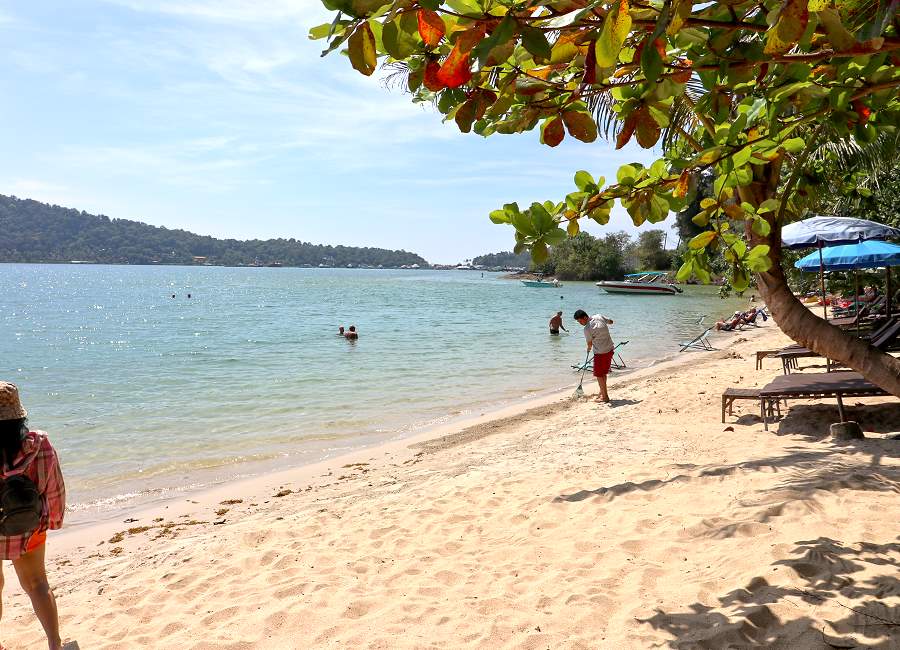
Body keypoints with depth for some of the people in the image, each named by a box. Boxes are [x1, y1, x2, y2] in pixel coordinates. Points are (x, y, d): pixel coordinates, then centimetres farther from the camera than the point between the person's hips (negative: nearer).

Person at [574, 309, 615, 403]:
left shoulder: (587, 329, -20)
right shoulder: (599, 316, -2)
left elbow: (589, 343, -5)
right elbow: (611, 321, 15)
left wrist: (589, 349, 18)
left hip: (600, 353, -8)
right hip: (610, 349, 8)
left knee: (599, 375, 5)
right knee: (603, 373, 21)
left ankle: (604, 396, 10)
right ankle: (602, 392, 32)